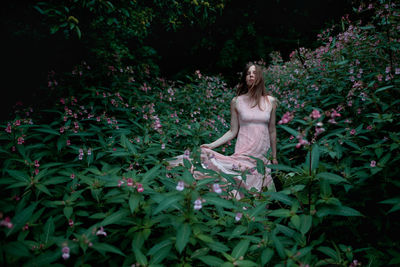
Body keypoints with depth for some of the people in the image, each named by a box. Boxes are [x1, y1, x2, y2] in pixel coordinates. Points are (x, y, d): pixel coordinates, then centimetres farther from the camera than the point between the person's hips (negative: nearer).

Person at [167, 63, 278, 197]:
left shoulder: (270, 101, 7)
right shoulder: (237, 102, 3)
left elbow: (272, 130, 12)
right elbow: (233, 131, 5)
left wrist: (274, 157, 16)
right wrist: (212, 145, -5)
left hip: (263, 157, 2)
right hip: (243, 154, -1)